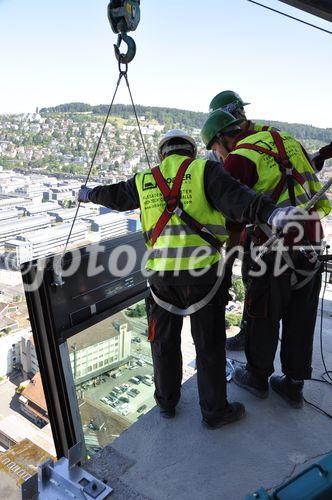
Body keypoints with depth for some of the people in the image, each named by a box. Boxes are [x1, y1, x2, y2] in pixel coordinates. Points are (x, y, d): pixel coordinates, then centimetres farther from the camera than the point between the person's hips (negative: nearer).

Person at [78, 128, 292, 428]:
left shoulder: (145, 181, 15)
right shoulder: (204, 170, 2)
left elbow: (114, 195, 31)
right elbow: (235, 198, -17)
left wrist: (88, 194, 51)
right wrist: (271, 213, -30)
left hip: (160, 272, 4)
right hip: (201, 269, -3)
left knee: (164, 340, 20)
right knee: (209, 343, 10)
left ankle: (167, 402, 36)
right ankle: (215, 411, 25)